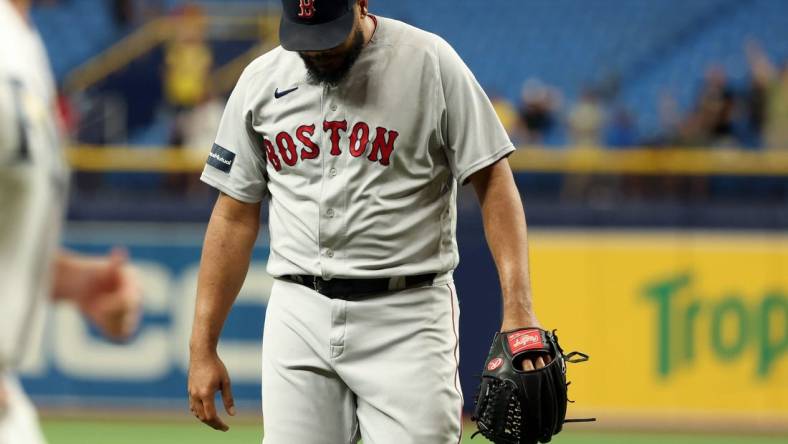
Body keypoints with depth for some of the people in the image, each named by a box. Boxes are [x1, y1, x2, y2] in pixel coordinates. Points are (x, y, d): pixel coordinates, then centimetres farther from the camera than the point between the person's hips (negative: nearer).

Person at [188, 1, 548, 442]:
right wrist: (202, 347, 8)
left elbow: (494, 181, -6)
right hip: (299, 318, 3)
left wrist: (518, 306, -18)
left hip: (407, 319, -3)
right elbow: (235, 218, 12)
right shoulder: (261, 81, 7)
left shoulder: (429, 63, -4)